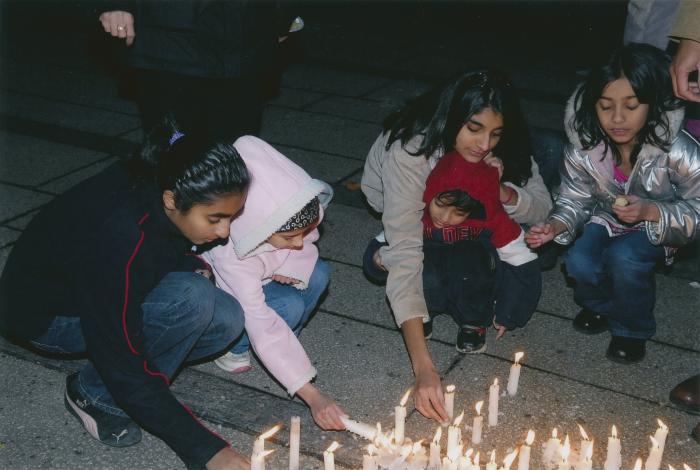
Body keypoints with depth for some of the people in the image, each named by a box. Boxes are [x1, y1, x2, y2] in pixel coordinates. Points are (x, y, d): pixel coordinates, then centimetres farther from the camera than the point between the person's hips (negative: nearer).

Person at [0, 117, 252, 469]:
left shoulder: (158, 183, -17)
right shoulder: (118, 241, -38)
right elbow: (124, 369, -33)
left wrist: (191, 264, -13)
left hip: (116, 296, 7)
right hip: (46, 314, -7)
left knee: (228, 321, -15)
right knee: (192, 300, -30)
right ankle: (94, 394, -9)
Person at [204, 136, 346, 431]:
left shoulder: (293, 222, -27)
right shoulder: (230, 254, -41)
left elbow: (306, 243, -2)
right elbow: (261, 325, -43)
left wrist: (290, 266, -28)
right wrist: (313, 397, -47)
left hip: (262, 280, 6)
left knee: (318, 274, -22)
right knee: (289, 306, -32)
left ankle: (282, 346, -3)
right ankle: (231, 347, -4)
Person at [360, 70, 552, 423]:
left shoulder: (504, 148, -27)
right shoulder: (409, 151, -42)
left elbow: (543, 208, -16)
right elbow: (404, 256, -48)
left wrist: (502, 192, -41)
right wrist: (423, 367, -56)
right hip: (399, 205, -3)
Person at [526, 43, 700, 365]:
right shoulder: (584, 148, -21)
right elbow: (573, 201, -7)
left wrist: (650, 211, -38)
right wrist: (556, 226, -30)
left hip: (660, 227, -3)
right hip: (608, 220, 3)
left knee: (624, 257, -32)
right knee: (579, 263, -24)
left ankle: (632, 330, -2)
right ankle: (601, 305, 14)